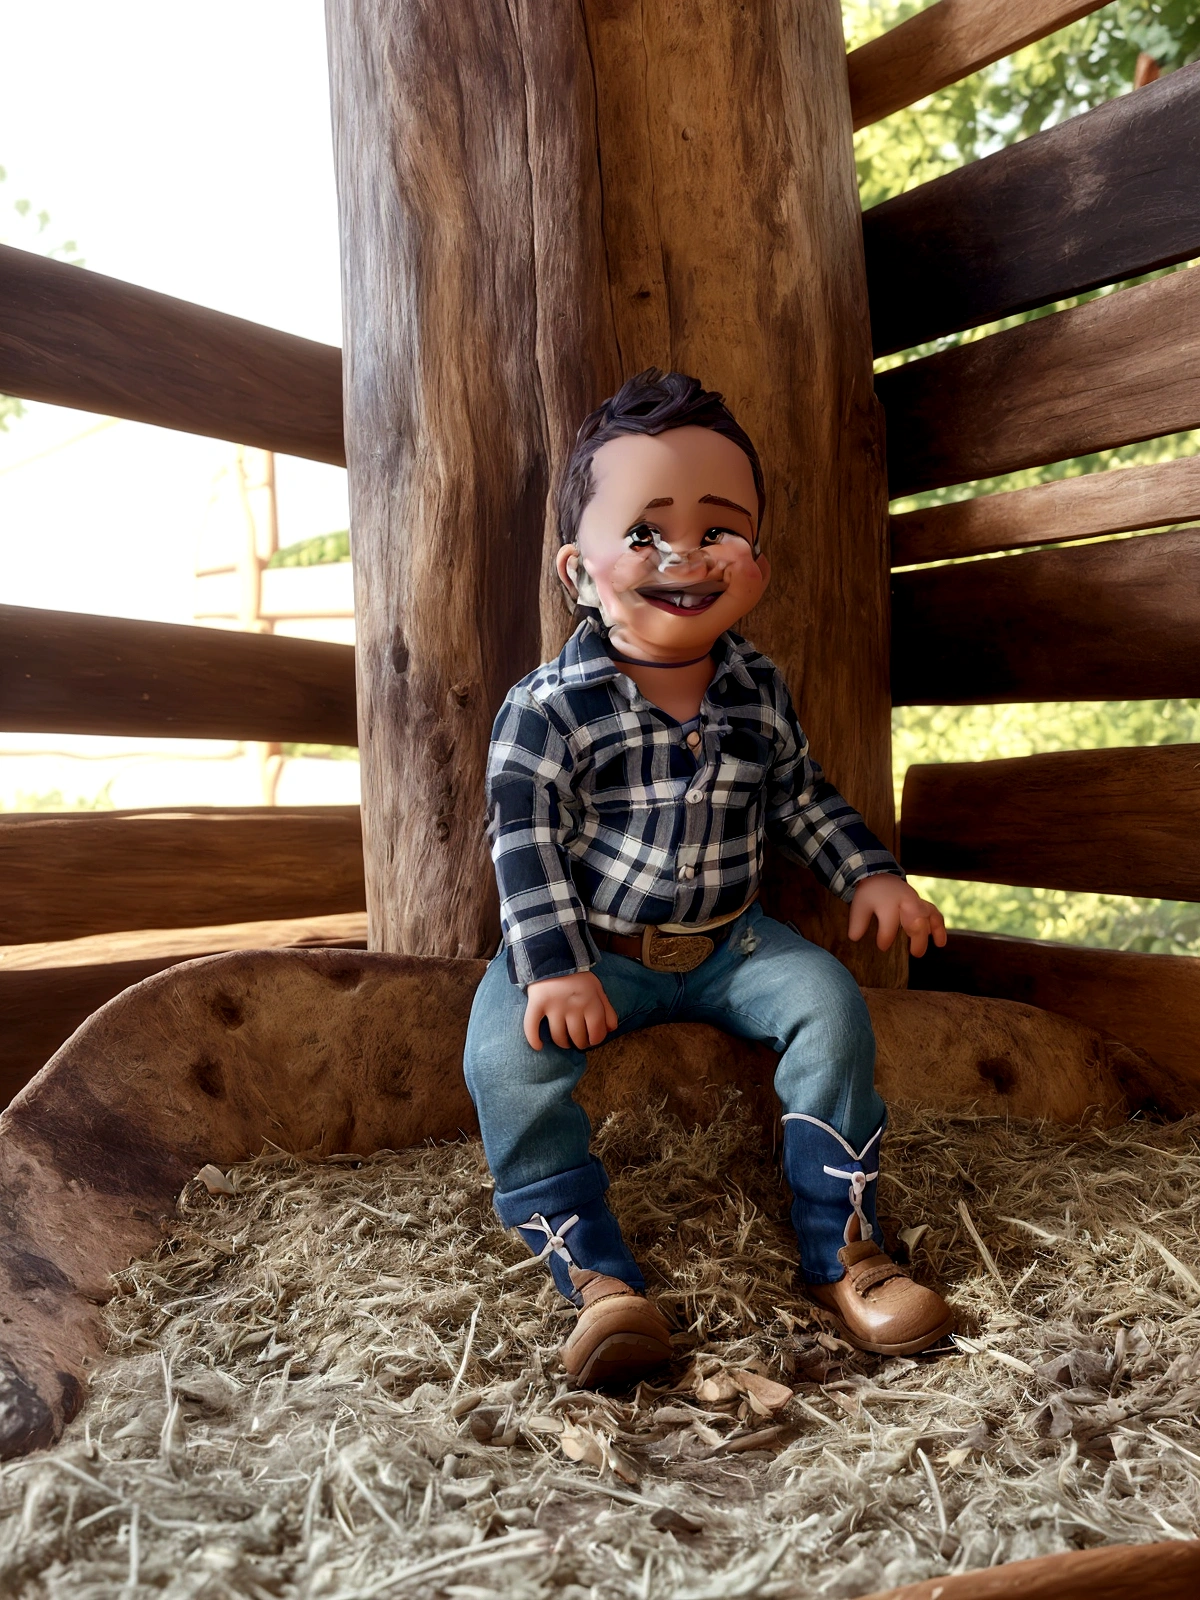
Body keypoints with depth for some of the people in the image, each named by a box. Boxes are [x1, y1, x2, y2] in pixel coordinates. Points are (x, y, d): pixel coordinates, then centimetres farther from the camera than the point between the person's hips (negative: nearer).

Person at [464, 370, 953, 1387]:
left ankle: (843, 1253, -5)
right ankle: (597, 1277, -15)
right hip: (591, 950, -3)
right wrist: (553, 967, -23)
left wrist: (871, 874, 2)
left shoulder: (758, 689, 1)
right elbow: (525, 841, -16)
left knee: (828, 1001, -18)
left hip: (728, 942, 3)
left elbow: (802, 798, 13)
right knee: (507, 1053, -26)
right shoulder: (549, 707, -14)